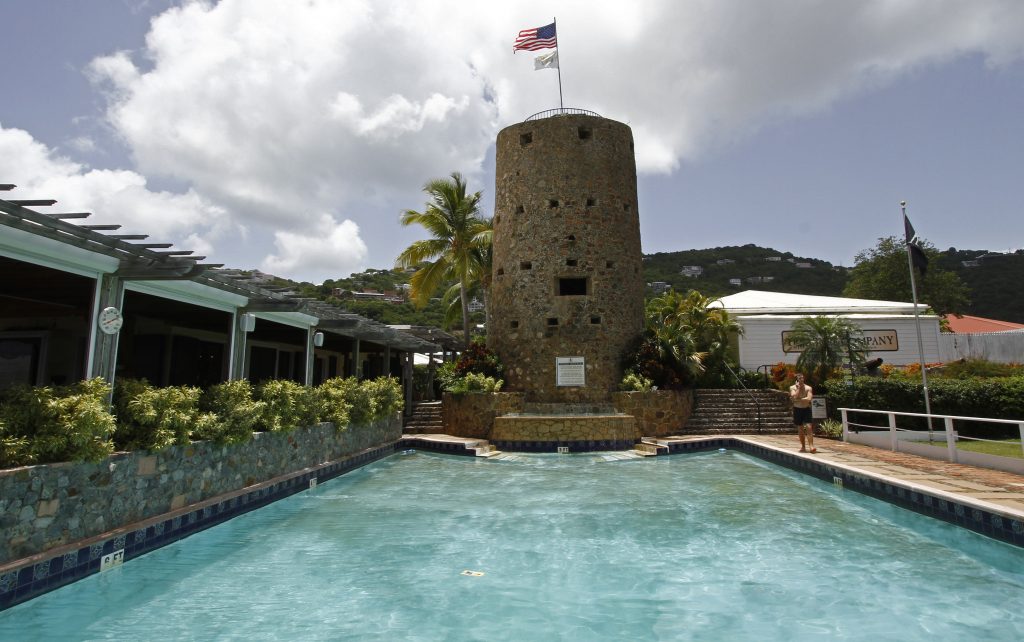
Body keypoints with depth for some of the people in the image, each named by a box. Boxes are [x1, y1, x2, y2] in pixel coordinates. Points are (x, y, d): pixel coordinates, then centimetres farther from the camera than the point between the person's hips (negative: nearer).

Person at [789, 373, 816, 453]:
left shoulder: (808, 388, -4)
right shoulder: (792, 388, -1)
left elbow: (809, 399, -17)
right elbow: (795, 397, -18)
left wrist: (798, 400, -16)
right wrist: (798, 388, -14)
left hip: (806, 409, -1)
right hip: (797, 410, 1)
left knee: (809, 427, -12)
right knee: (800, 429, 7)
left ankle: (811, 446, -16)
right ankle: (803, 447, 17)